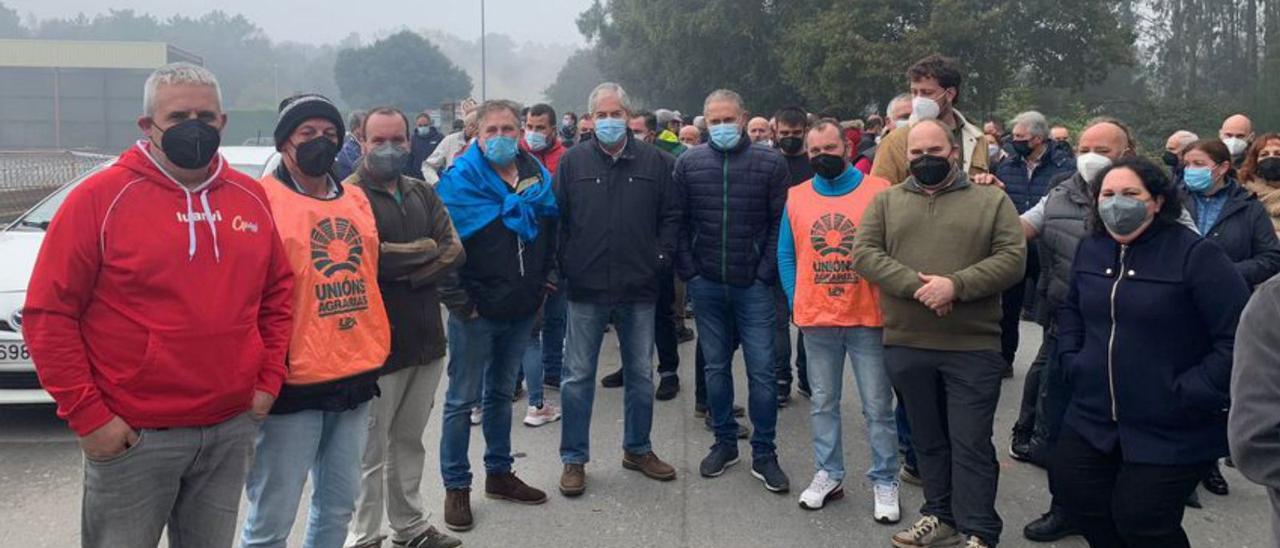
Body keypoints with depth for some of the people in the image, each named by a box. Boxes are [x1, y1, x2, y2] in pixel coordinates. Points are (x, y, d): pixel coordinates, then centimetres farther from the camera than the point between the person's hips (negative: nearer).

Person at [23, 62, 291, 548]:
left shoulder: (250, 197, 6)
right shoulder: (100, 198, -8)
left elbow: (277, 290, 16)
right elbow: (47, 314, -8)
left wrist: (269, 379, 7)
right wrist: (87, 415, -11)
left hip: (231, 430, 4)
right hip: (132, 436, -4)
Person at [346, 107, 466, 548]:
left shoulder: (422, 193, 12)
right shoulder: (350, 195, -8)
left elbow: (455, 252, 1)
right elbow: (372, 257, -22)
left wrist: (403, 271, -14)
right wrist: (428, 249, -8)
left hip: (426, 336, 6)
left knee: (409, 440, 18)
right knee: (372, 448, 4)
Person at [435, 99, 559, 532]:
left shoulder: (536, 174, 6)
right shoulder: (460, 179, -11)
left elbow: (551, 231, 16)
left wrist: (546, 281, 8)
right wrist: (458, 300, -17)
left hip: (521, 309, 6)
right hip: (476, 312, -5)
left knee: (501, 393, 18)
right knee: (463, 399, 4)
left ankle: (499, 473, 31)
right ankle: (456, 487, 15)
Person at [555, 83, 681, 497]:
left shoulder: (655, 162, 2)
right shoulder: (572, 162, 1)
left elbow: (671, 215, 5)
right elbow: (556, 218, 3)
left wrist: (660, 258, -3)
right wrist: (565, 265, -3)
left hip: (639, 290, 1)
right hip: (586, 290, -1)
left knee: (641, 373, 13)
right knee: (578, 376, 5)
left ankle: (637, 449, 30)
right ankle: (574, 459, 16)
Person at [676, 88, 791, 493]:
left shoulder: (770, 163, -1)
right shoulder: (688, 163, 4)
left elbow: (780, 223, -2)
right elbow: (678, 222, 6)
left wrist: (766, 273, -7)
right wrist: (688, 271, -1)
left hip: (752, 285, -2)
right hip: (706, 285, 2)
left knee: (762, 369, 0)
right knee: (715, 366, 12)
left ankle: (764, 454, 11)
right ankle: (725, 443, 26)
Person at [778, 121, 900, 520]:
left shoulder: (879, 191, -3)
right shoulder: (796, 197, 6)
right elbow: (786, 254, 11)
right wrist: (795, 301, 3)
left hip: (868, 319, -3)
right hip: (816, 321, 3)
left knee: (878, 407, 4)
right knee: (823, 403, 13)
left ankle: (884, 481, 16)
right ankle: (828, 474, 26)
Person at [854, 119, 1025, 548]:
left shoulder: (992, 201, 3)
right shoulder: (886, 202, 9)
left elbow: (1012, 258, -7)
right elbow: (864, 254, -4)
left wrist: (956, 284, -21)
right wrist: (915, 284, -18)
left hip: (973, 347, -2)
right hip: (906, 345, 3)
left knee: (971, 444, 1)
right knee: (927, 439, 15)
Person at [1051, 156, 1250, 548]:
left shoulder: (1195, 255, -15)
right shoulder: (1090, 248, 5)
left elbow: (1239, 336, -19)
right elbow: (1072, 309, 21)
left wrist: (1190, 395, -19)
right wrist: (1071, 359, 7)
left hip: (1171, 434, -6)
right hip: (1093, 417, 6)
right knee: (1079, 500, 14)